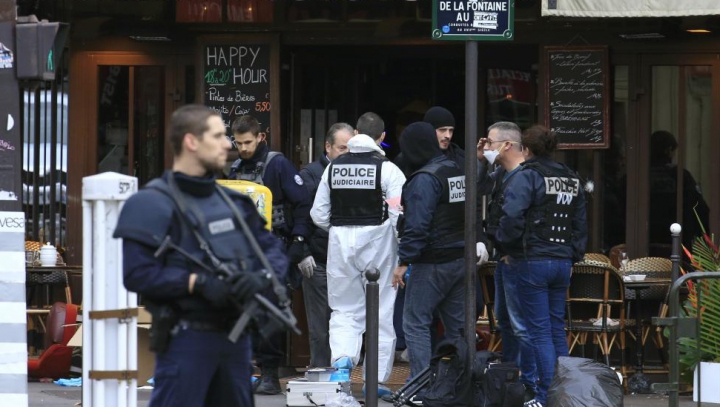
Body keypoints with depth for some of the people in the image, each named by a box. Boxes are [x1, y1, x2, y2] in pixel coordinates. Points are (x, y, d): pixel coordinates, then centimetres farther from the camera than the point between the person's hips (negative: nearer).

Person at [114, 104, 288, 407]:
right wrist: (198, 282, -24)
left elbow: (274, 250, 14)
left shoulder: (233, 201, 15)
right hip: (187, 338, -8)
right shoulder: (153, 205, -9)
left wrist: (261, 277, -9)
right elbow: (137, 274, -17)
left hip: (236, 335, 8)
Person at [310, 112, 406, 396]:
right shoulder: (387, 168, -8)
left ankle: (342, 357, -15)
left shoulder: (334, 167, 5)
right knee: (382, 313, 6)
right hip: (376, 239, -3)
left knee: (344, 309, 12)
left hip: (340, 242, 3)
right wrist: (405, 250, 2)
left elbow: (319, 215, 7)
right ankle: (377, 378, 7)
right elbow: (399, 214, -13)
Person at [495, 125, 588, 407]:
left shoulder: (527, 176, -10)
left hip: (533, 261, -7)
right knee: (557, 329, 14)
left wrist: (507, 248, -6)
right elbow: (580, 223, 18)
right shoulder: (571, 179, 14)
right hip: (563, 262, 7)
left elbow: (512, 217, -20)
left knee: (540, 331, -4)